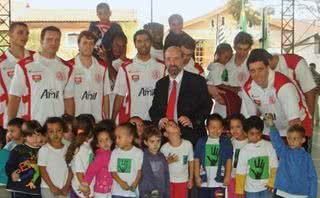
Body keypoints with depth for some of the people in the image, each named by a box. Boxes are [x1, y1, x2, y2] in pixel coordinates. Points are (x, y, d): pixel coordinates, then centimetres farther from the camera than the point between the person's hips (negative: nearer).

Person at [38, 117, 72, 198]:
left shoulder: (67, 149, 1)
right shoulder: (44, 150, -8)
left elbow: (71, 169, 2)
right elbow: (42, 170, -7)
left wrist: (67, 186, -5)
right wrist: (52, 186, -10)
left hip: (64, 189, 3)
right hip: (48, 188, -3)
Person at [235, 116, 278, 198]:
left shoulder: (269, 146, -6)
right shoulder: (244, 150, -6)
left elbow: (274, 166, 0)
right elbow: (240, 172, -3)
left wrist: (271, 182, -8)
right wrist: (239, 190, -2)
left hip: (266, 188, 0)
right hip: (251, 189, 0)